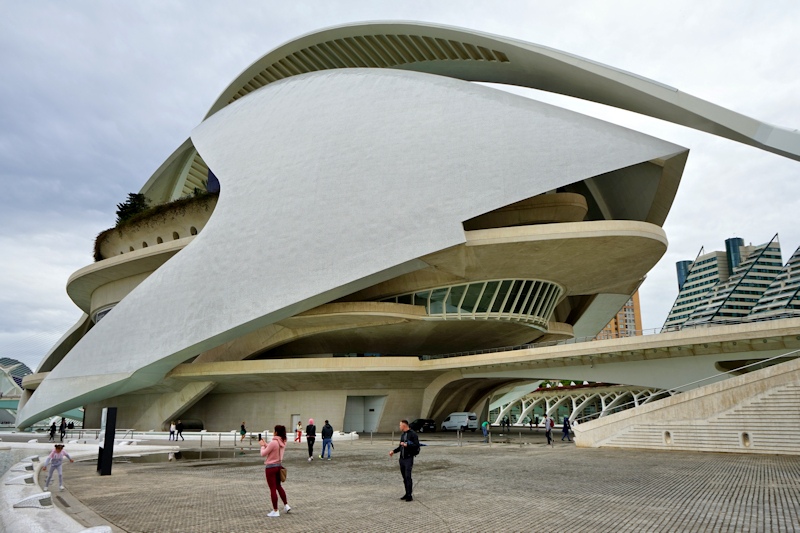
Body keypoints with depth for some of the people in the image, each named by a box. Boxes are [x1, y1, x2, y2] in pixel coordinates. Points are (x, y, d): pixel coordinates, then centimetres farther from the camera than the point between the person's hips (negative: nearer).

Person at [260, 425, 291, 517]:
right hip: (278, 466, 8)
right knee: (278, 486, 23)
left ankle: (275, 511, 10)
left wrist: (262, 445, 2)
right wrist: (265, 444, 14)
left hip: (270, 467, -8)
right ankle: (286, 505, 24)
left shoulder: (273, 442, -24)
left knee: (273, 489, 3)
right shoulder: (282, 442, 1)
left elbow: (263, 454, -14)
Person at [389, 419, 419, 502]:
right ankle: (407, 494, 17)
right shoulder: (403, 435, 13)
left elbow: (417, 446, -17)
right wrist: (393, 451, 8)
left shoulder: (413, 434, -11)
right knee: (404, 477, 9)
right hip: (402, 458, 7)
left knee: (408, 477, -13)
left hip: (409, 458, -7)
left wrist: (407, 445, -23)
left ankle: (410, 496, -8)